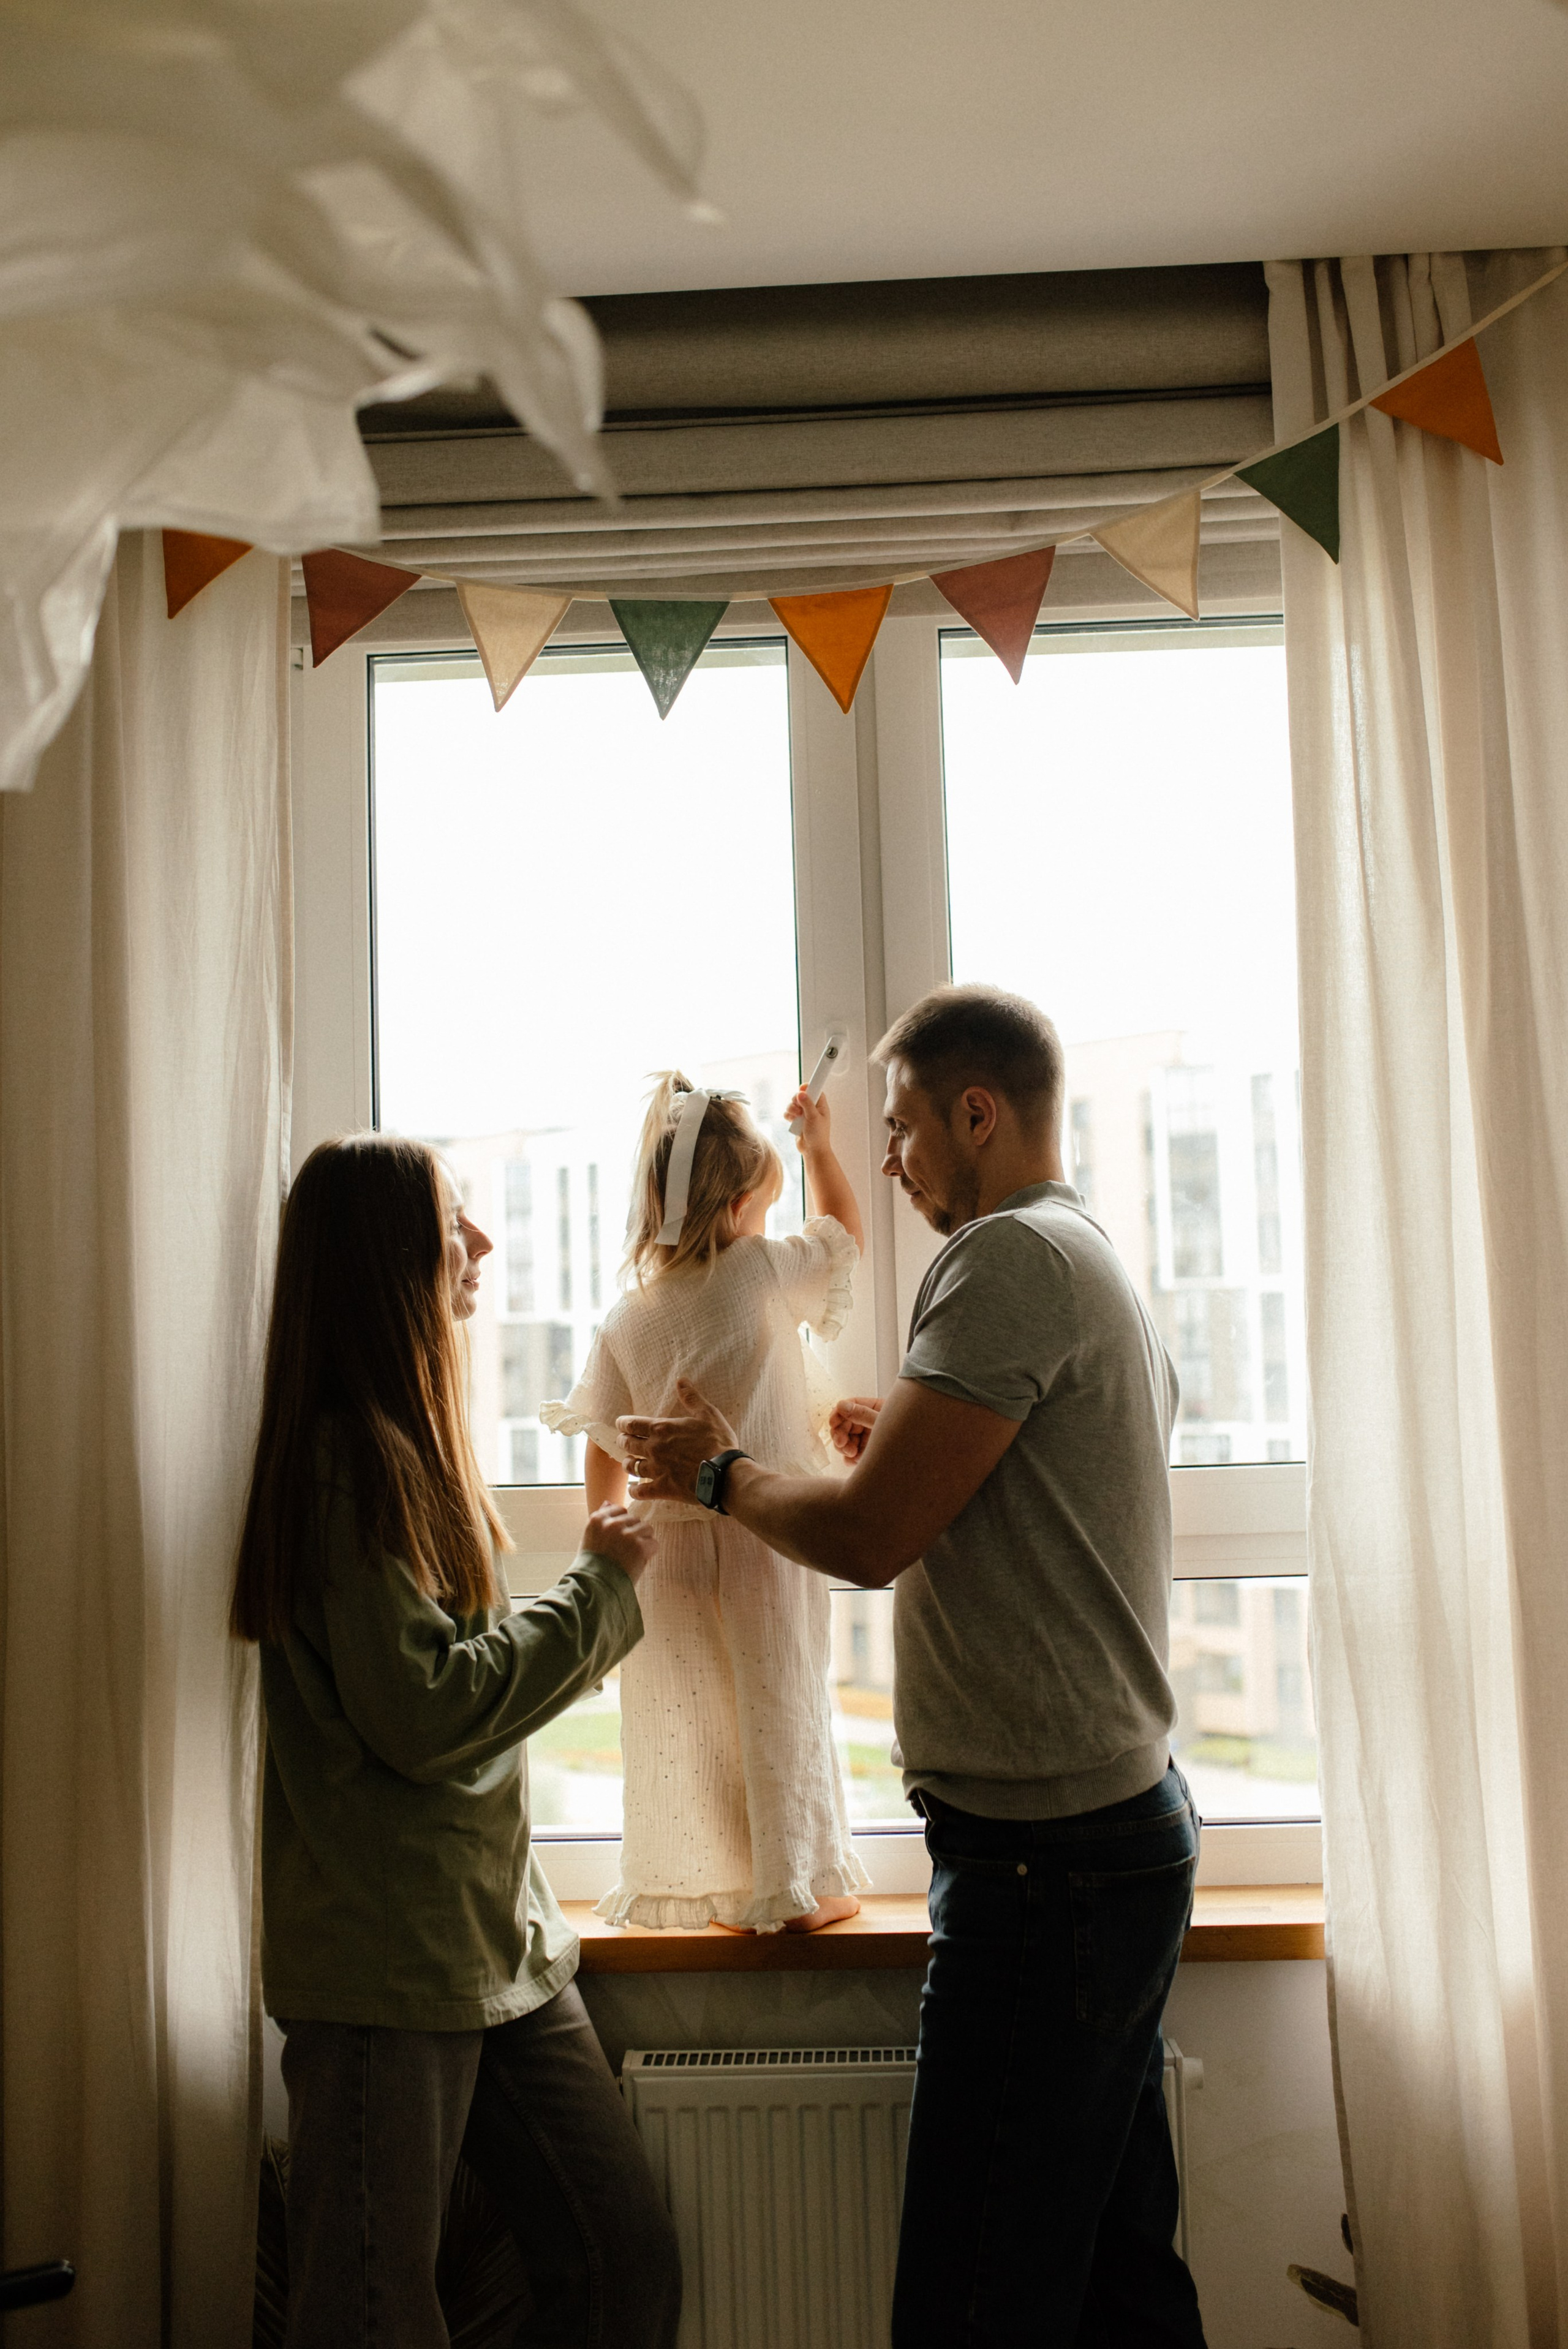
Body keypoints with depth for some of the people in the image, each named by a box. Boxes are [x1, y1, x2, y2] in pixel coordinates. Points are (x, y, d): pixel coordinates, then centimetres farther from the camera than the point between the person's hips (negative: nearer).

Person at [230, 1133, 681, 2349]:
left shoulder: (404, 1440, 15)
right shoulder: (351, 1452, -16)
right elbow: (425, 1714, -20)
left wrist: (599, 1587, 11)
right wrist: (599, 1587, -12)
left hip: (497, 1938, 9)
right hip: (389, 1961, -9)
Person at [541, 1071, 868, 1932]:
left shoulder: (626, 1319, -1)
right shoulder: (766, 1273, -8)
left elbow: (604, 1453, 2)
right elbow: (843, 1230, 11)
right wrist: (817, 1145, 24)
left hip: (670, 1539, 3)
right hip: (765, 1530, -2)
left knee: (683, 1716, 13)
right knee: (782, 1703, 9)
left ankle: (696, 1887, 25)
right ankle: (795, 1886, 20)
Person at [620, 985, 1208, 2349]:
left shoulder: (1012, 1258, -15)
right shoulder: (1103, 1268, 16)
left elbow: (868, 1542, -18)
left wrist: (716, 1470, -2)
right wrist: (915, 1450, 16)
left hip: (1045, 1852, -10)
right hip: (1130, 1823, 10)